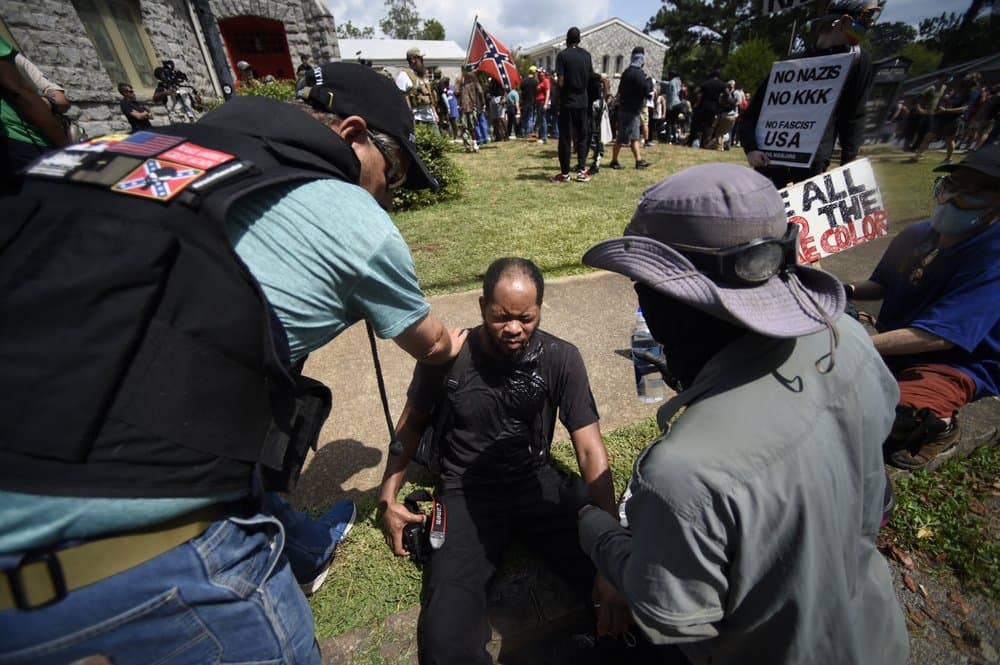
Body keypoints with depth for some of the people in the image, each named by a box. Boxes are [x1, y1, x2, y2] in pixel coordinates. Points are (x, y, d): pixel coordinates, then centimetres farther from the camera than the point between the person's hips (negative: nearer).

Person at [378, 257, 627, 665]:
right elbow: (412, 421, 8)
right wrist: (388, 496, 0)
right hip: (468, 493, 0)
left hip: (537, 482, 1)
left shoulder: (561, 359, -11)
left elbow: (590, 449, -11)